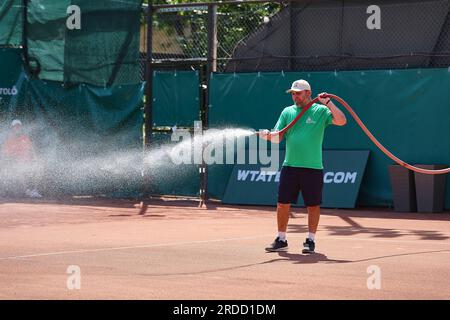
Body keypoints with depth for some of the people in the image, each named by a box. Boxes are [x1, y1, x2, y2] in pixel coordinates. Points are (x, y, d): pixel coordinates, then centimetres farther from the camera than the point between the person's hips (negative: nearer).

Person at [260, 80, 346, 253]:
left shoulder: (320, 111, 1)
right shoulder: (287, 112, 12)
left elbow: (341, 121, -11)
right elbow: (278, 137, 7)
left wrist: (328, 103, -16)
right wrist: (269, 135, -14)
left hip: (312, 167, -3)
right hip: (290, 166, 4)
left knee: (313, 205, 3)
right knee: (283, 204, 3)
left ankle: (310, 240, 12)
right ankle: (281, 240, 13)